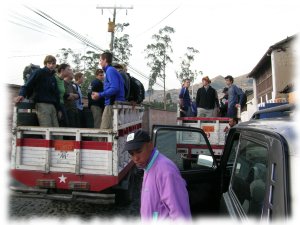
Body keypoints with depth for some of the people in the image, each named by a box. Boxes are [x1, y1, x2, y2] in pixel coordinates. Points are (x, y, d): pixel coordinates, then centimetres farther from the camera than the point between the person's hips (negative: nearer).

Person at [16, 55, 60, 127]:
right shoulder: (39, 72, 1)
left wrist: (58, 109, 17)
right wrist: (22, 94, -25)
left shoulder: (53, 78, 21)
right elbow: (27, 85, -6)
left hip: (52, 106, 7)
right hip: (42, 105, -7)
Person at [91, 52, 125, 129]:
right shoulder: (111, 70, 22)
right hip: (114, 104, 10)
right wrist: (99, 94, 22)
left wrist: (100, 95, -12)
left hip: (112, 104, -10)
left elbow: (114, 88, -19)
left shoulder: (110, 70, -8)